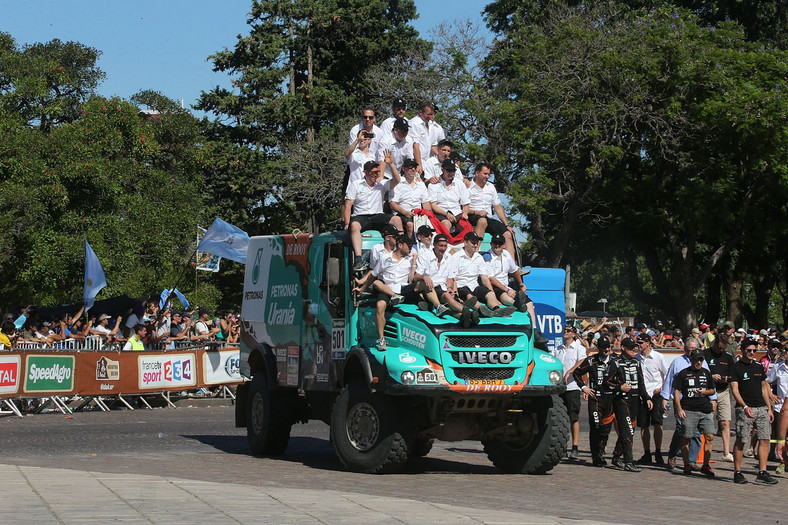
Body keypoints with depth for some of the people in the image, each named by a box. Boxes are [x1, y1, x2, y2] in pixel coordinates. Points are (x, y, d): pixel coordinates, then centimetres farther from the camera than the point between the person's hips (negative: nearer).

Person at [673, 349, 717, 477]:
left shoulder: (706, 373, 15)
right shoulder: (683, 374, 4)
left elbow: (712, 390, 22)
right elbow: (676, 391, 2)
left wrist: (705, 392, -1)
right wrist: (679, 409, -7)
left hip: (705, 410, 3)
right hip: (688, 410, -3)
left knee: (710, 437, -7)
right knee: (686, 438, 0)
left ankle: (705, 465, 1)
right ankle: (686, 465, 11)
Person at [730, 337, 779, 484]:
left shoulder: (759, 366, 16)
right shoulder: (736, 367, -2)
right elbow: (734, 390, -9)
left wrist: (769, 408, 15)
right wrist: (745, 406, -21)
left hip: (762, 408, 5)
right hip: (744, 409, -5)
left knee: (765, 439, -3)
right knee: (740, 440, -5)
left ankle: (762, 473, -2)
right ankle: (737, 472, 4)